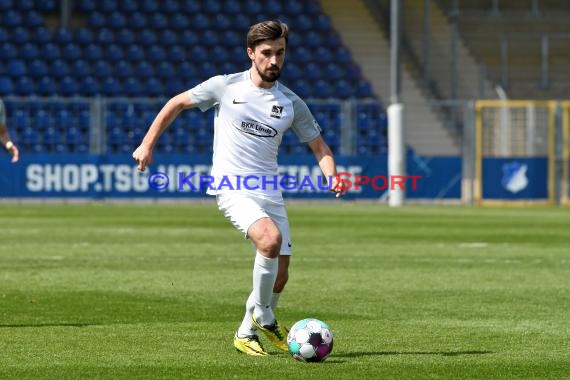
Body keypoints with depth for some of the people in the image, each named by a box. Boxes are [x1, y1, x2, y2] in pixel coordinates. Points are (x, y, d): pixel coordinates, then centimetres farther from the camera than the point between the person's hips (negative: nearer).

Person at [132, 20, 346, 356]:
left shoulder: (292, 103, 6)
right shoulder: (226, 86, -2)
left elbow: (319, 145, 14)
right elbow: (177, 103, 10)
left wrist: (332, 177, -7)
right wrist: (147, 144, 5)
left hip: (270, 192, 5)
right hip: (233, 188, -5)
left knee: (280, 275, 3)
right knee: (271, 239, -30)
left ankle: (248, 332, 28)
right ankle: (263, 314, -10)